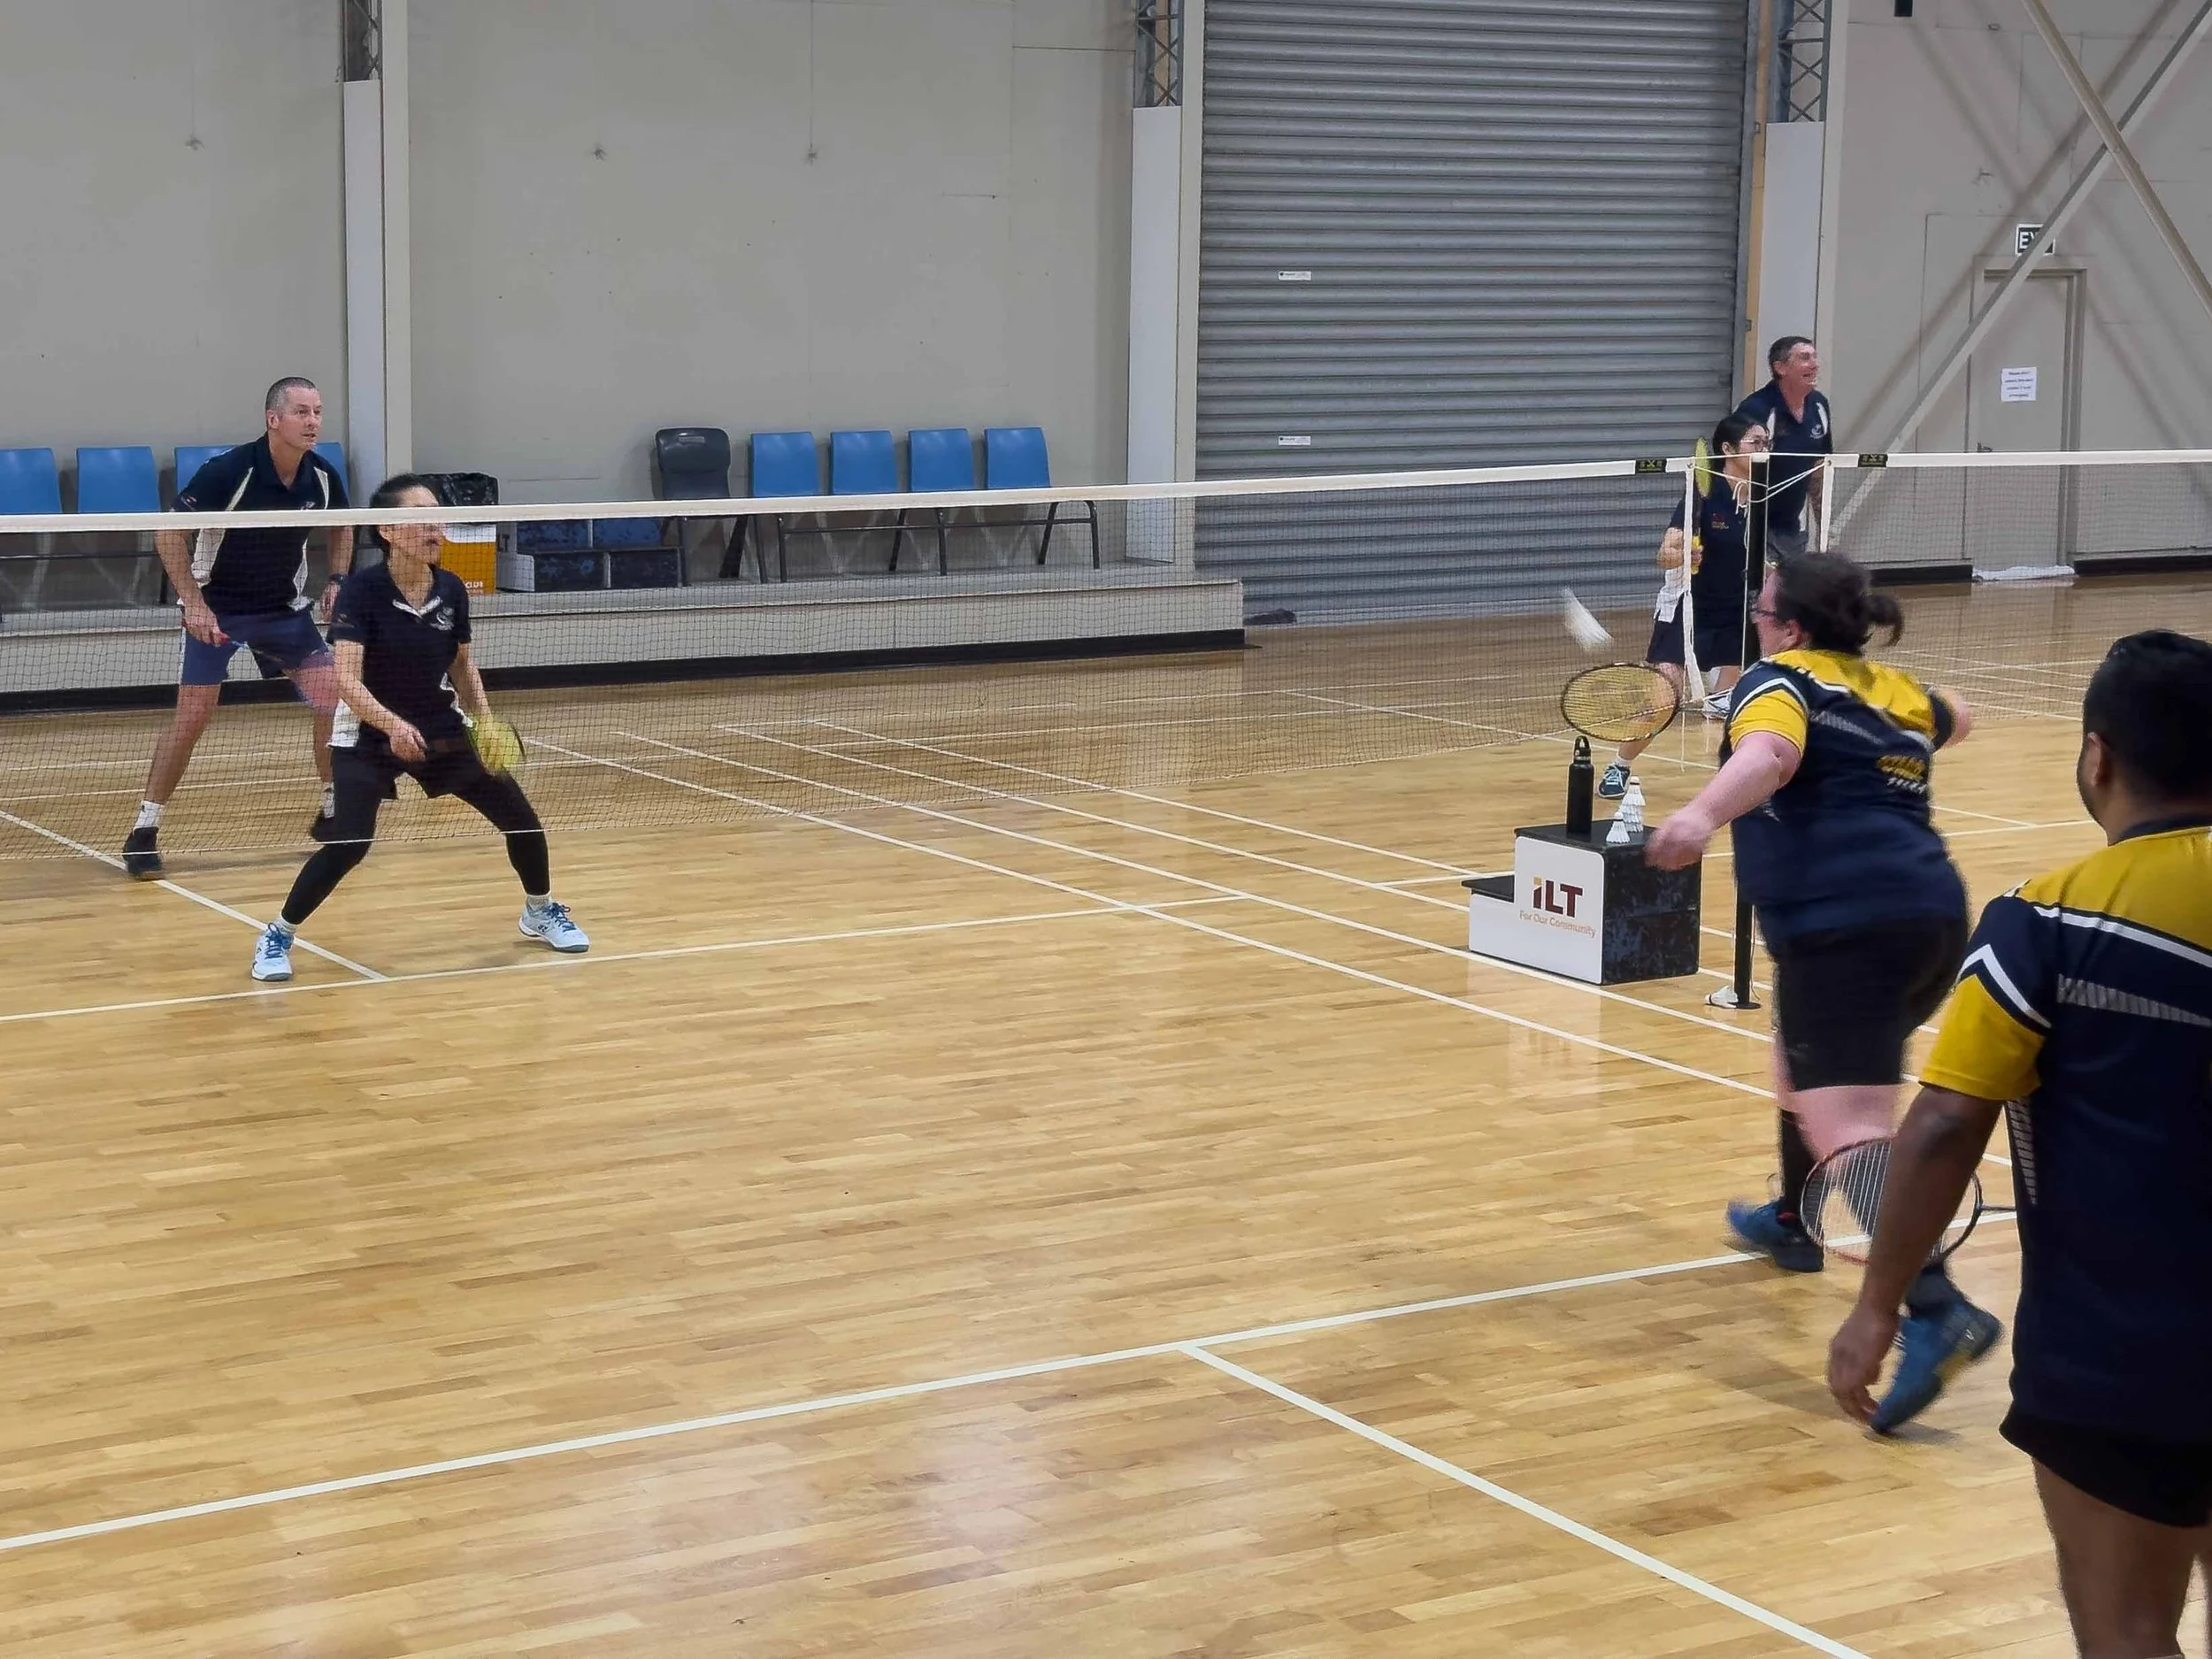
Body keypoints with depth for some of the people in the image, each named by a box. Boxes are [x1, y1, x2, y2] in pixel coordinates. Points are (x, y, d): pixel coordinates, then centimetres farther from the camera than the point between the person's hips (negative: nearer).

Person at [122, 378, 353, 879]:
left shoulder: (324, 478, -8)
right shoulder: (229, 471, -24)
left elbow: (339, 529, 14)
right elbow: (169, 534, -18)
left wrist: (337, 580, -2)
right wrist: (194, 604, -24)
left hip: (285, 609, 5)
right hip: (216, 608, -4)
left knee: (334, 700, -5)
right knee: (192, 716, -8)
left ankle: (333, 813, 12)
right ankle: (144, 831, 2)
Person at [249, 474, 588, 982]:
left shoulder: (451, 589, -7)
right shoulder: (361, 589, -22)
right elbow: (347, 681, -29)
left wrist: (485, 721, -2)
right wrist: (393, 725, -45)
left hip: (442, 732, 5)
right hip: (368, 737, -5)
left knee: (521, 818, 6)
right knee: (348, 842, -24)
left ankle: (540, 911, 35)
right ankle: (277, 936, -3)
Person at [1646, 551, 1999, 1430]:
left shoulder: (1779, 679, 1)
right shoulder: (1898, 692, 22)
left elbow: (1769, 754, -24)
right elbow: (1953, 719, 47)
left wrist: (1701, 814, -41)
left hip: (1845, 925, -9)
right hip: (1934, 913, 9)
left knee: (1848, 1128, -19)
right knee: (1802, 1063, 33)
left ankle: (1938, 1309, -36)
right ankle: (1792, 1224, 52)